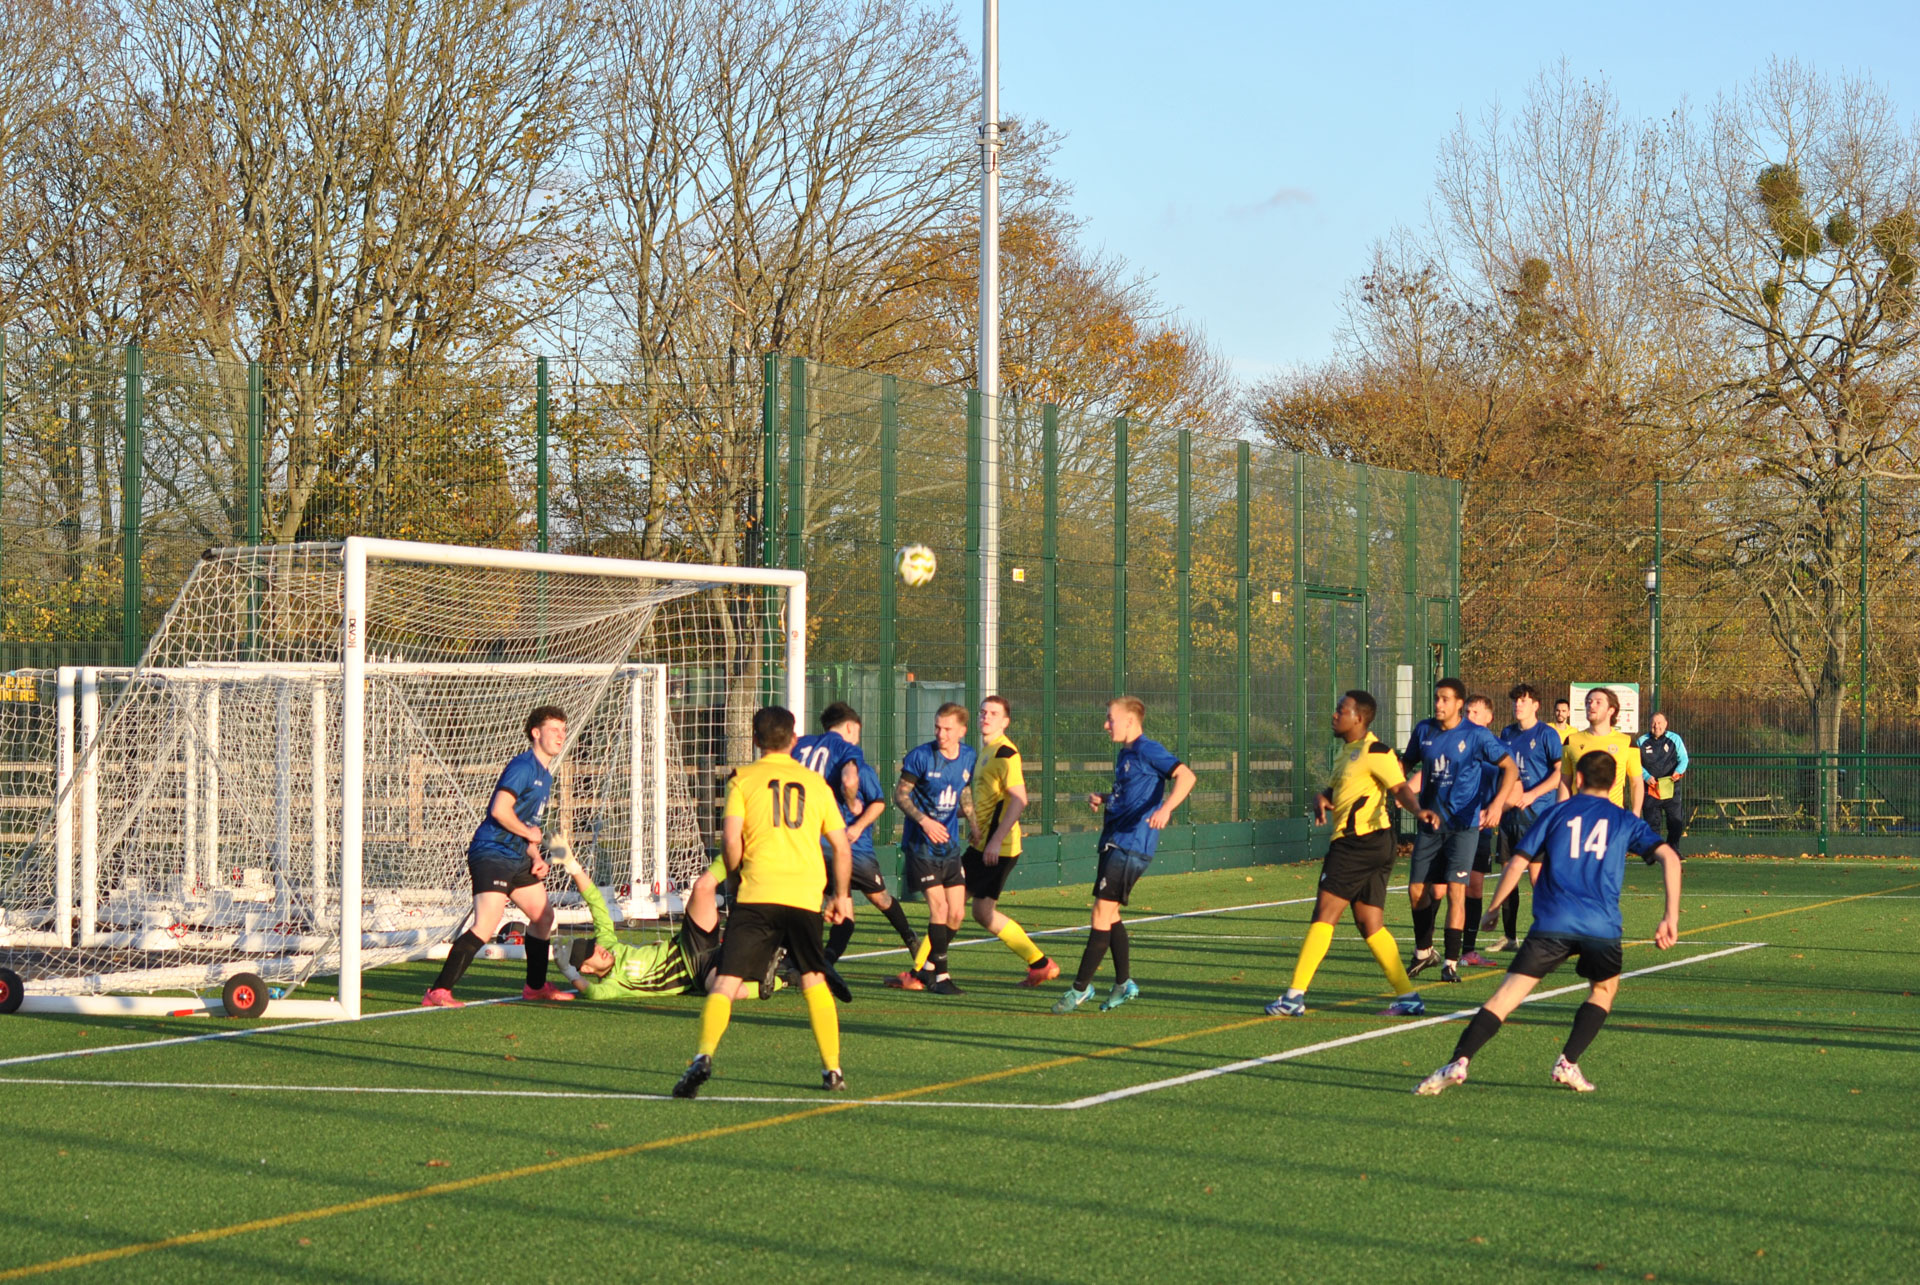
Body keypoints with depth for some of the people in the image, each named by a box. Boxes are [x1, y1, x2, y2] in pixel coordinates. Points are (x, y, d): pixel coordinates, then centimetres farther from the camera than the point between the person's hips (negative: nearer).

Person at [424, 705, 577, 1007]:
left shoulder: (544, 775, 18)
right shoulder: (523, 766, -13)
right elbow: (500, 811, -24)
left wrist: (537, 858, 10)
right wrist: (529, 833, -9)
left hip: (517, 857, 10)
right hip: (491, 854, -10)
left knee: (543, 916, 19)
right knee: (486, 927, -21)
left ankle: (535, 986, 36)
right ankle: (437, 993, -23)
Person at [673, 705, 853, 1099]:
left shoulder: (743, 779, 7)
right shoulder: (816, 783, 15)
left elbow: (731, 839, -5)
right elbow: (842, 848, 15)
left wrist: (736, 876, 13)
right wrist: (841, 896, 28)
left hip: (757, 893, -2)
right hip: (806, 894, 2)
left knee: (726, 981, -3)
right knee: (814, 981, 18)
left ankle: (704, 1056, -22)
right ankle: (832, 1070, 17)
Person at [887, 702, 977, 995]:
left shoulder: (970, 757, 4)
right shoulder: (920, 757, -11)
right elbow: (900, 795, -6)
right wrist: (924, 820, -20)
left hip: (949, 844, 6)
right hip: (920, 845, -6)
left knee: (956, 913, 3)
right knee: (939, 906, -13)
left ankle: (920, 973, 16)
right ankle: (940, 976, -3)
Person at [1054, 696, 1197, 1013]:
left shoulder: (1148, 750, -11)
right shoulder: (1124, 754, 18)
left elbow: (1185, 776, -22)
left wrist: (1166, 809, -36)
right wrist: (1102, 799, 11)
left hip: (1131, 845, -10)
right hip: (1114, 842, 10)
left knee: (1102, 912, -9)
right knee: (1109, 914, 13)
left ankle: (1080, 987, -5)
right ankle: (1124, 983, 22)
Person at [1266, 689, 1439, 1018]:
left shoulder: (1374, 752, -10)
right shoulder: (1347, 752, 20)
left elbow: (1401, 788, -19)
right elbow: (1332, 790, 24)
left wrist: (1419, 811, -38)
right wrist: (1320, 799, 1)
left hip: (1362, 840, -10)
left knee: (1325, 913, -8)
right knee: (1370, 924, 8)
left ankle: (1295, 996, -6)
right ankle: (1408, 997, 7)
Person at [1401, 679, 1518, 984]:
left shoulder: (1477, 735, -9)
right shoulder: (1424, 730, 4)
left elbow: (1510, 768, -9)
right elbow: (1407, 763, 19)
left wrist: (1496, 804, -22)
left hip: (1463, 824, -5)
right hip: (1430, 822, 5)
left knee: (1455, 890, -12)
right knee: (1416, 890, 6)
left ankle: (1451, 962, -5)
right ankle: (1423, 952, 28)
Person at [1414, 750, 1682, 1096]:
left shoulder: (1557, 812, 16)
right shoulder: (1626, 821, 17)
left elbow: (1518, 863, 10)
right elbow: (1669, 857, 4)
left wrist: (1493, 909, 20)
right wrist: (1671, 917, 3)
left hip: (1553, 924, -1)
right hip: (1602, 926, 1)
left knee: (1506, 996, -5)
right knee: (1603, 990, 27)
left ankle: (1458, 1062, -20)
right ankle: (1568, 1063, 11)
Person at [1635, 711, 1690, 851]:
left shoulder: (1674, 739, 4)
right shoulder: (1642, 741, 6)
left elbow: (1683, 758, 0)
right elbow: (1637, 763, 5)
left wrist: (1679, 771, -21)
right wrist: (1646, 777, -11)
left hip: (1671, 788, -1)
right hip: (1650, 788, 1)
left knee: (1676, 821, -3)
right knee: (1651, 821, 2)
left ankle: (1673, 850, 9)